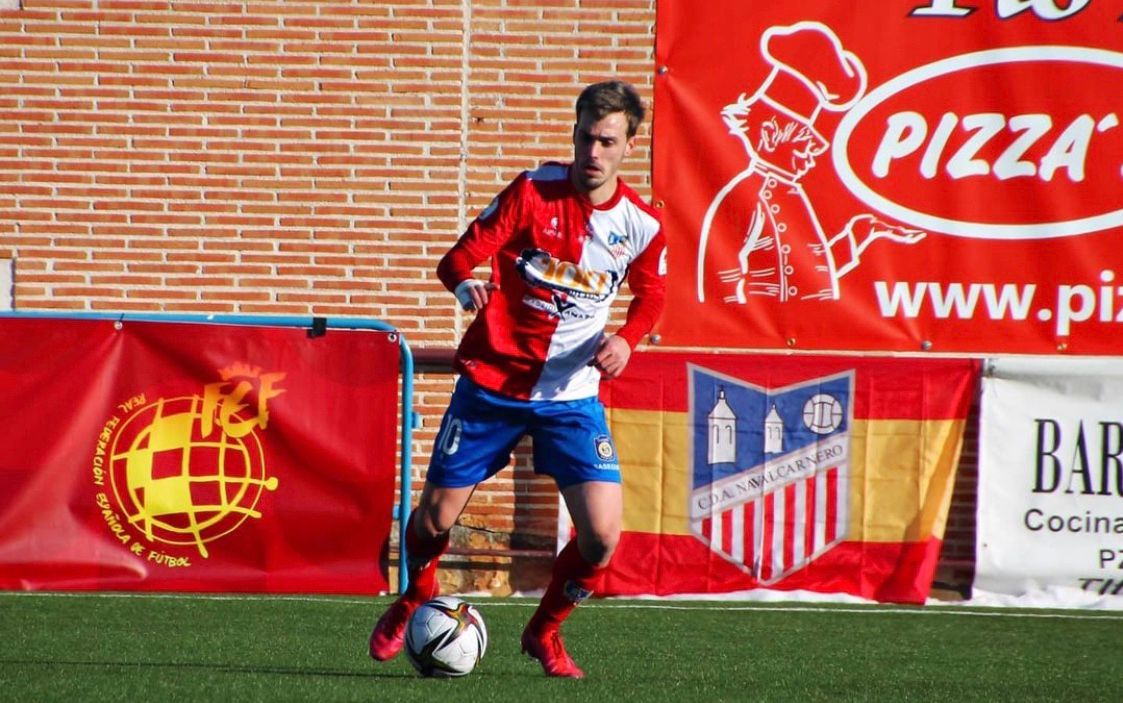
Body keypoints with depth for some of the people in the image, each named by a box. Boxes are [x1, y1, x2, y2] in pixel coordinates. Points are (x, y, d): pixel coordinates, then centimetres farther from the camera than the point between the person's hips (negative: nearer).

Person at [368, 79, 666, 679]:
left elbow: (651, 294, 16)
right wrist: (466, 286, -37)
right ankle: (413, 602, 36)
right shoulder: (534, 191, -11)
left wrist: (625, 339, -4)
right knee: (436, 518, 1)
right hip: (491, 382, -1)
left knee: (602, 534, -12)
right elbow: (459, 257, -14)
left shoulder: (641, 225, -3)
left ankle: (545, 632, 16)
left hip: (573, 395, 1)